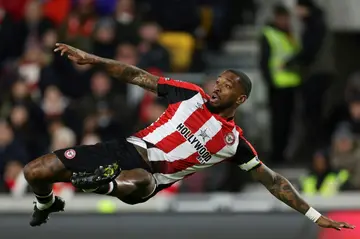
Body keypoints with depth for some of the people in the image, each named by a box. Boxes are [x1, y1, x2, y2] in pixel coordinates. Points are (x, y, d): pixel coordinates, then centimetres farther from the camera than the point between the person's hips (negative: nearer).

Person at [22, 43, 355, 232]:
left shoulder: (234, 141, 5)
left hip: (147, 177, -3)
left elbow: (271, 180, 9)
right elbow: (139, 77, 8)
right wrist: (90, 59, 1)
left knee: (139, 180, -42)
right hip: (125, 149, 3)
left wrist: (314, 215, 5)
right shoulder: (192, 95, 8)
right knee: (34, 172, -1)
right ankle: (47, 206, 28)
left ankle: (104, 185, -66)